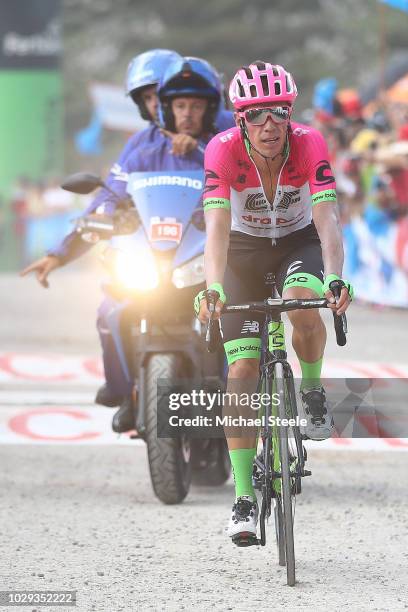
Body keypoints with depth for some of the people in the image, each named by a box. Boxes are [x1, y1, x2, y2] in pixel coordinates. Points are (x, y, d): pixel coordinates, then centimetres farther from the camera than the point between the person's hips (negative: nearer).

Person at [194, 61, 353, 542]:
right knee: (243, 368, -10)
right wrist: (213, 288, -52)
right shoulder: (223, 150, -27)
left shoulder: (309, 144, -26)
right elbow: (217, 227, -36)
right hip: (245, 250, 0)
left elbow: (327, 219, -35)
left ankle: (312, 390, -4)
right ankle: (244, 497, -5)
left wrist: (335, 276, -52)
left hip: (299, 241, 0)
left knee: (303, 306, -35)